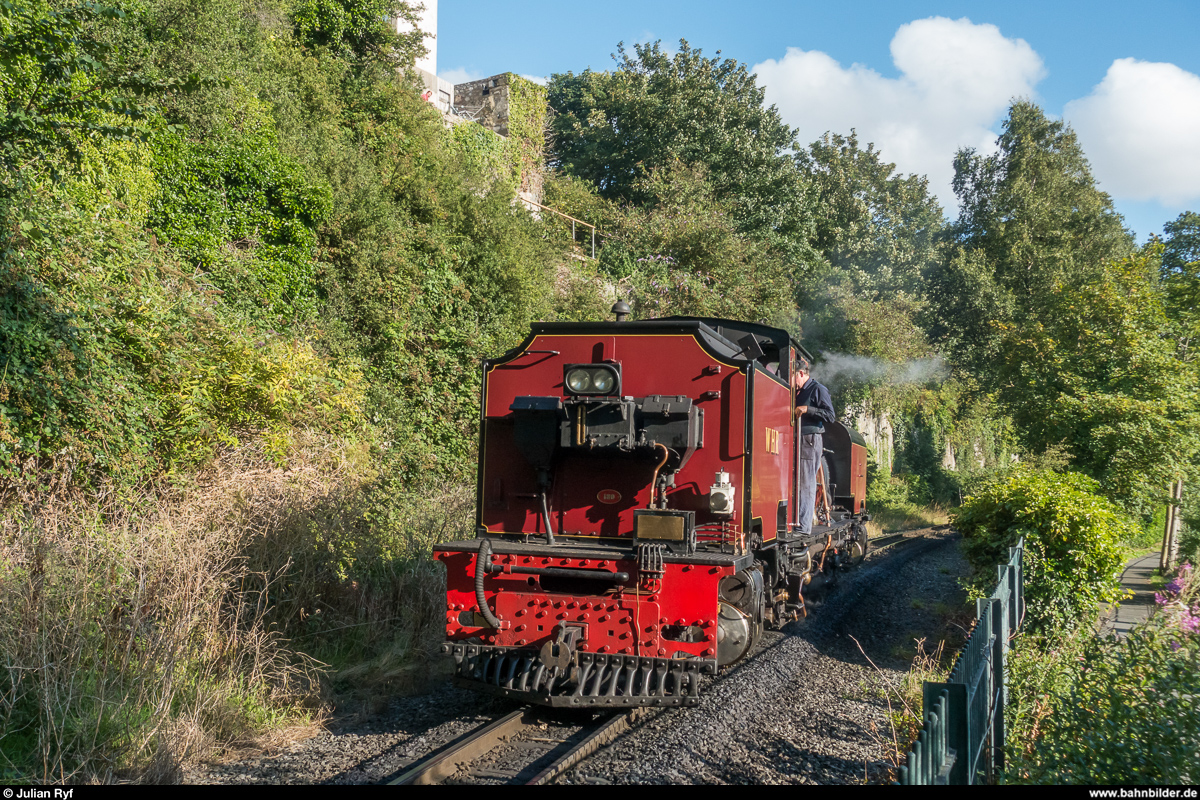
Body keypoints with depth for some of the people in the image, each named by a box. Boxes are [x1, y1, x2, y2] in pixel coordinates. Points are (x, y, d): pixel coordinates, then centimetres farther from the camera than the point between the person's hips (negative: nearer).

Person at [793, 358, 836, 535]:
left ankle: (804, 526, -9)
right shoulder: (797, 393, 20)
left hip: (810, 440, -8)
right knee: (795, 482, 4)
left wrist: (807, 409, -18)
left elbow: (831, 416, -12)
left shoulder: (818, 390, -4)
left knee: (806, 484, -8)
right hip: (796, 441, 8)